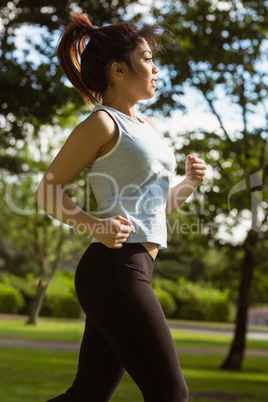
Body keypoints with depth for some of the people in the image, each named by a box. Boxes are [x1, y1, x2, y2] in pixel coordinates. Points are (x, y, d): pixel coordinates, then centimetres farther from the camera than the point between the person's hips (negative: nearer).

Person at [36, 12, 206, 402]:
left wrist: (190, 182, 9)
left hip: (133, 271, 9)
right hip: (114, 267, -9)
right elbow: (48, 190, -5)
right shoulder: (103, 124, -4)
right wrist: (95, 225, -19)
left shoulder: (150, 129, 22)